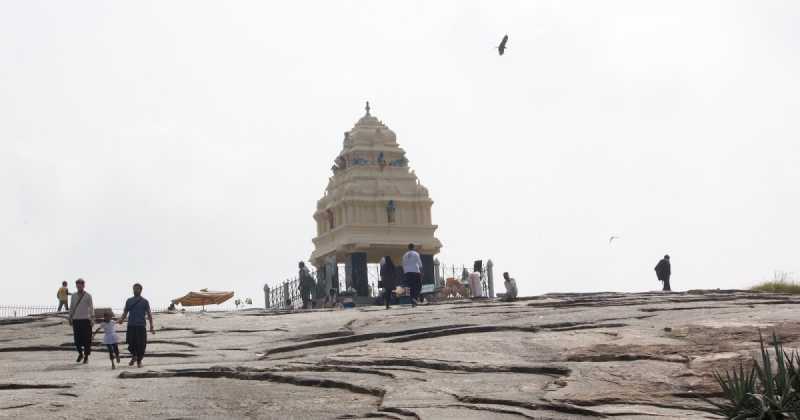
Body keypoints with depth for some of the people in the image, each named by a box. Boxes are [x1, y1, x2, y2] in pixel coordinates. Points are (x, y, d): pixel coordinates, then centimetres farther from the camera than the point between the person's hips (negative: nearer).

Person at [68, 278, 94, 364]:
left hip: (85, 319, -3)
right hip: (76, 319, 3)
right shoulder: (74, 296, 11)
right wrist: (70, 318, 12)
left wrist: (92, 318, -9)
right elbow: (71, 307, 16)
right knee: (77, 339, 2)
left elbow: (91, 308, -2)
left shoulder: (88, 296, 1)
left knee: (86, 339, 0)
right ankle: (80, 354, 24)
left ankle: (86, 357, 11)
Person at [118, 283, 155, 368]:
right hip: (131, 325, 2)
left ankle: (139, 361, 11)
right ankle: (134, 356, 26)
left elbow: (149, 314, 6)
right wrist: (121, 319, -8)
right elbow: (125, 313, 14)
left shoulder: (144, 301, 6)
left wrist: (151, 327, -1)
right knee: (131, 343, -1)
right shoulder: (129, 301, 13)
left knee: (141, 344, -4)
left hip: (141, 326, -2)